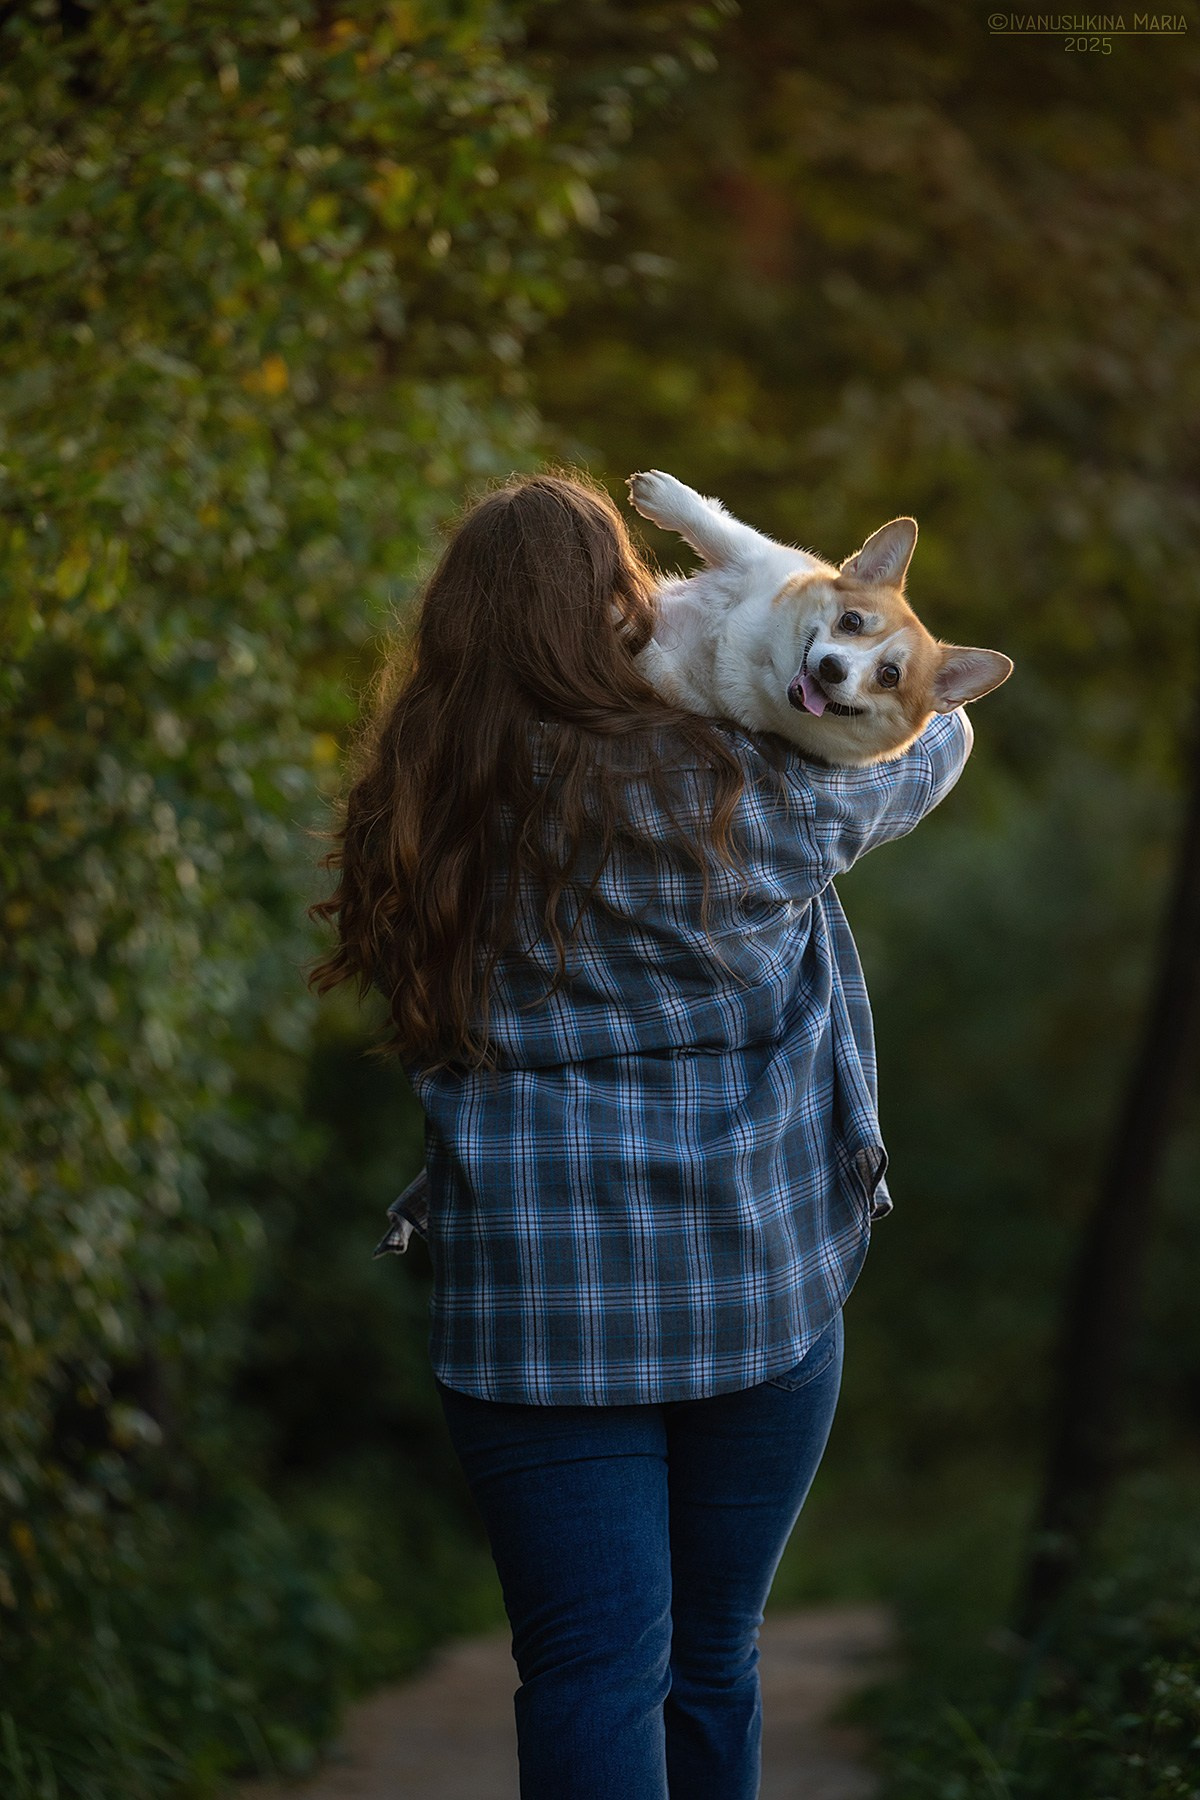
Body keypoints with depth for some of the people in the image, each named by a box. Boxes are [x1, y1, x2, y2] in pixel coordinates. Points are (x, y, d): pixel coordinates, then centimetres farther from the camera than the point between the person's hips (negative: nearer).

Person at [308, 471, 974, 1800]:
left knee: (591, 1674, 3)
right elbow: (935, 741, 6)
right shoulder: (745, 793, -11)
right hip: (751, 1288, 0)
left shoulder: (413, 814, -5)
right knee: (712, 1661, 15)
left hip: (530, 1303, 1)